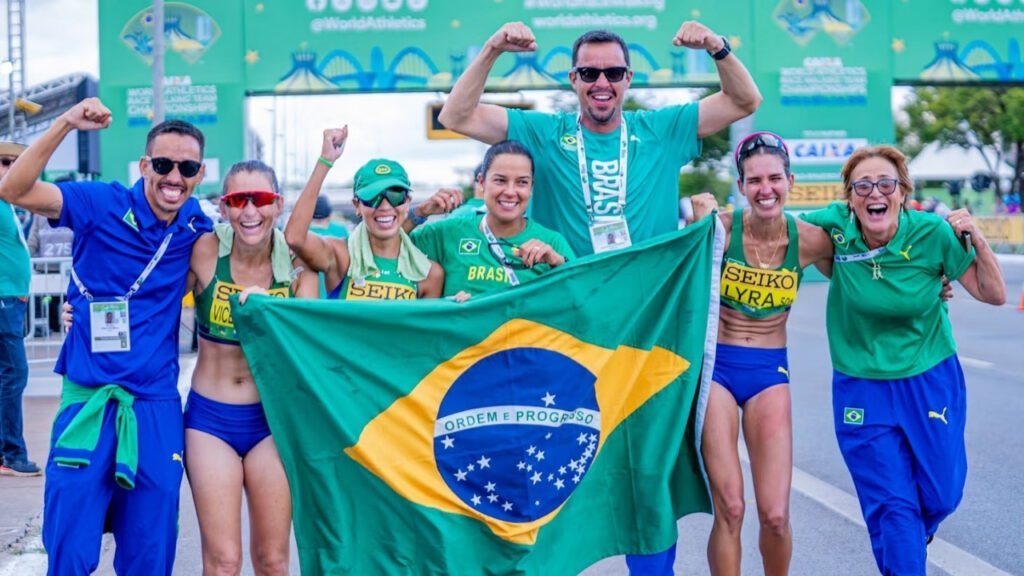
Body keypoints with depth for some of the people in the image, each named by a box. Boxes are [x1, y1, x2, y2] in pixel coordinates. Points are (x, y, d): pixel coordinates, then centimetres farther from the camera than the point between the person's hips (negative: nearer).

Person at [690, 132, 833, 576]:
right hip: (714, 366, -1)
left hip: (769, 372, 1)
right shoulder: (721, 228, -12)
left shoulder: (810, 240, -6)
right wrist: (702, 226, -29)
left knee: (775, 515, -5)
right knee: (729, 510, -9)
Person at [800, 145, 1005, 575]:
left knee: (941, 494, 9)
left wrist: (977, 239, -21)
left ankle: (911, 536, 43)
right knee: (891, 504, -1)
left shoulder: (933, 233, -15)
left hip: (931, 382, 1)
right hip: (862, 388, 0)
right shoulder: (836, 227, -14)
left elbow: (993, 295, -7)